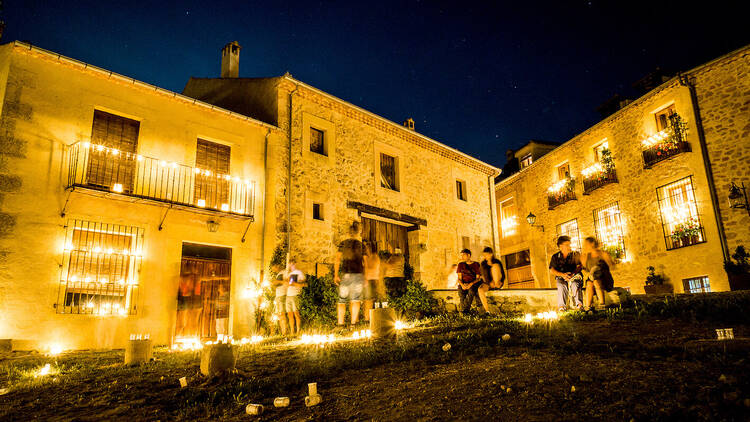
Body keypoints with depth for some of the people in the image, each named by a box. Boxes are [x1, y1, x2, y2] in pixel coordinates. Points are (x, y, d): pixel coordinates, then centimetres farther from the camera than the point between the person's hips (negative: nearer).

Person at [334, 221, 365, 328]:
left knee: (342, 301, 7)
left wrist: (336, 275, -3)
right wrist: (364, 277, 14)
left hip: (345, 275, 0)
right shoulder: (361, 245, 4)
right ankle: (353, 323, -10)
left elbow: (338, 259, -4)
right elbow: (364, 263, 6)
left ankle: (340, 324, 0)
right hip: (358, 274, 0)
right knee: (355, 300, -2)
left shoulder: (343, 243, 3)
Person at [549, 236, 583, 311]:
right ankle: (562, 306, -39)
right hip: (561, 277, 0)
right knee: (562, 286, -33)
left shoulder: (575, 254, 11)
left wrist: (573, 274, -20)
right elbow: (551, 270, 2)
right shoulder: (555, 257, 10)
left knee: (575, 284, -34)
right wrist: (562, 274, -15)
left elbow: (579, 266, 0)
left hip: (574, 276, 0)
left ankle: (579, 305, -41)